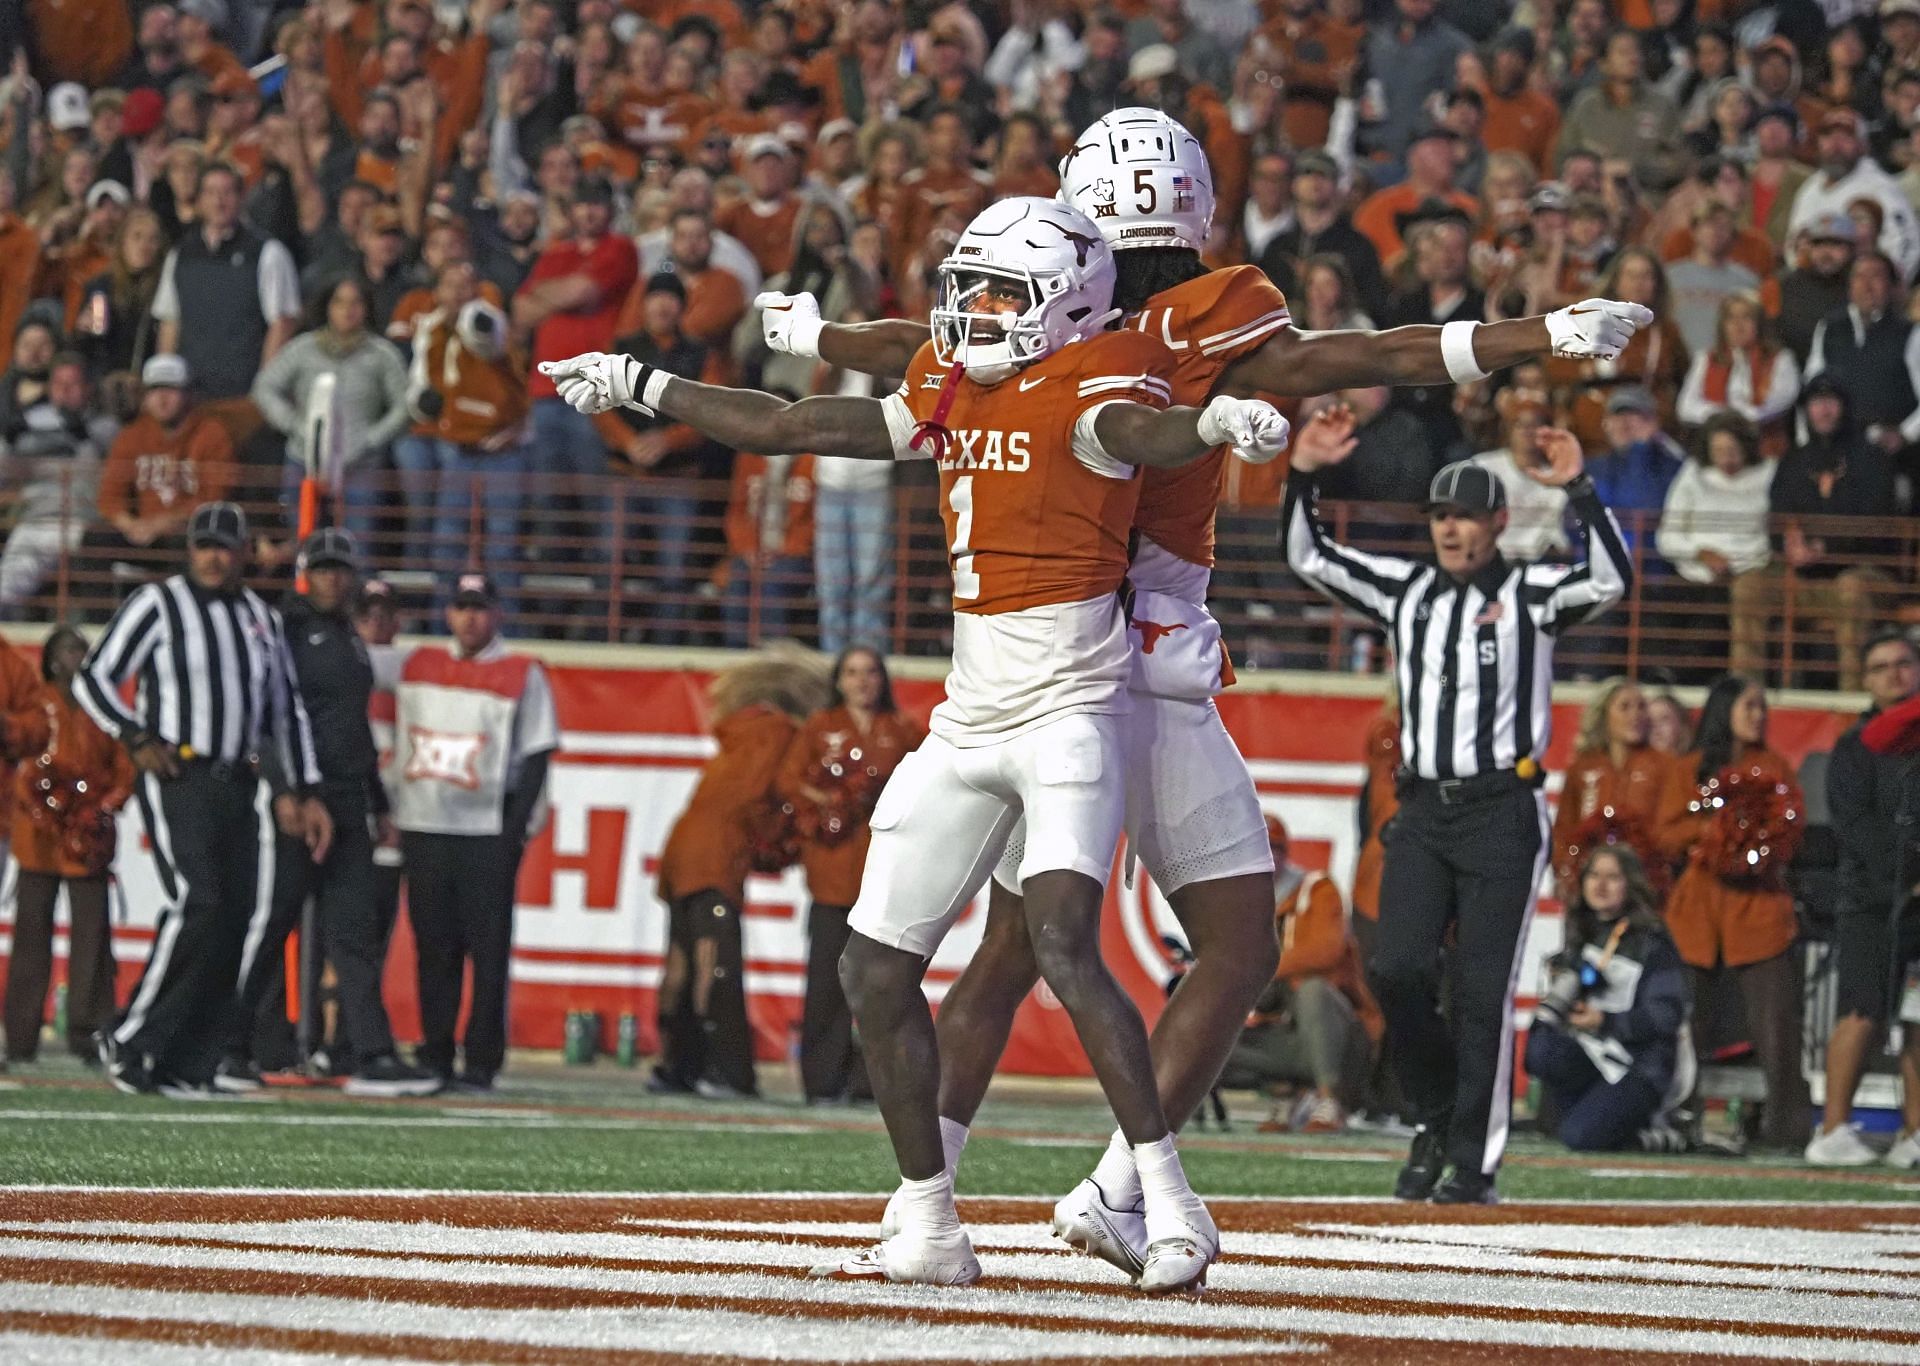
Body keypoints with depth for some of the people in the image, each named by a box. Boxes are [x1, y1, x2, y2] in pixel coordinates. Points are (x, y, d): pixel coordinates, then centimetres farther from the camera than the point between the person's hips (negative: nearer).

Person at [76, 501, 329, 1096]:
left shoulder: (262, 619, 17)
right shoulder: (157, 604, 1)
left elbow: (287, 709, 24)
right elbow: (93, 678, 0)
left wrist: (306, 792, 19)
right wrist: (137, 739, -13)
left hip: (238, 787, 6)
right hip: (176, 778, -6)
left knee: (233, 919, -2)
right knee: (198, 905, -20)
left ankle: (184, 1066, 1)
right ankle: (130, 1040, -13)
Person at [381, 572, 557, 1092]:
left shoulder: (524, 676, 3)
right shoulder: (414, 666, 13)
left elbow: (535, 759, -1)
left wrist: (516, 831, -9)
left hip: (488, 835, -4)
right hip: (422, 830, 4)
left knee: (487, 951, -5)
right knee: (433, 947, 7)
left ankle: (481, 1062, -4)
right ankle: (434, 1056, 12)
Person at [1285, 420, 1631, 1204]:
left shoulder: (1531, 593, 0)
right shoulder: (1404, 589, 13)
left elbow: (1613, 581, -17)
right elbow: (1306, 558, 12)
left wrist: (1579, 490, -24)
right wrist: (1303, 477, 0)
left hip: (1503, 814, -4)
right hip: (1423, 811, 4)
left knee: (1483, 992, -6)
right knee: (1396, 971, -10)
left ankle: (1475, 1162, -1)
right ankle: (1436, 1118, 12)